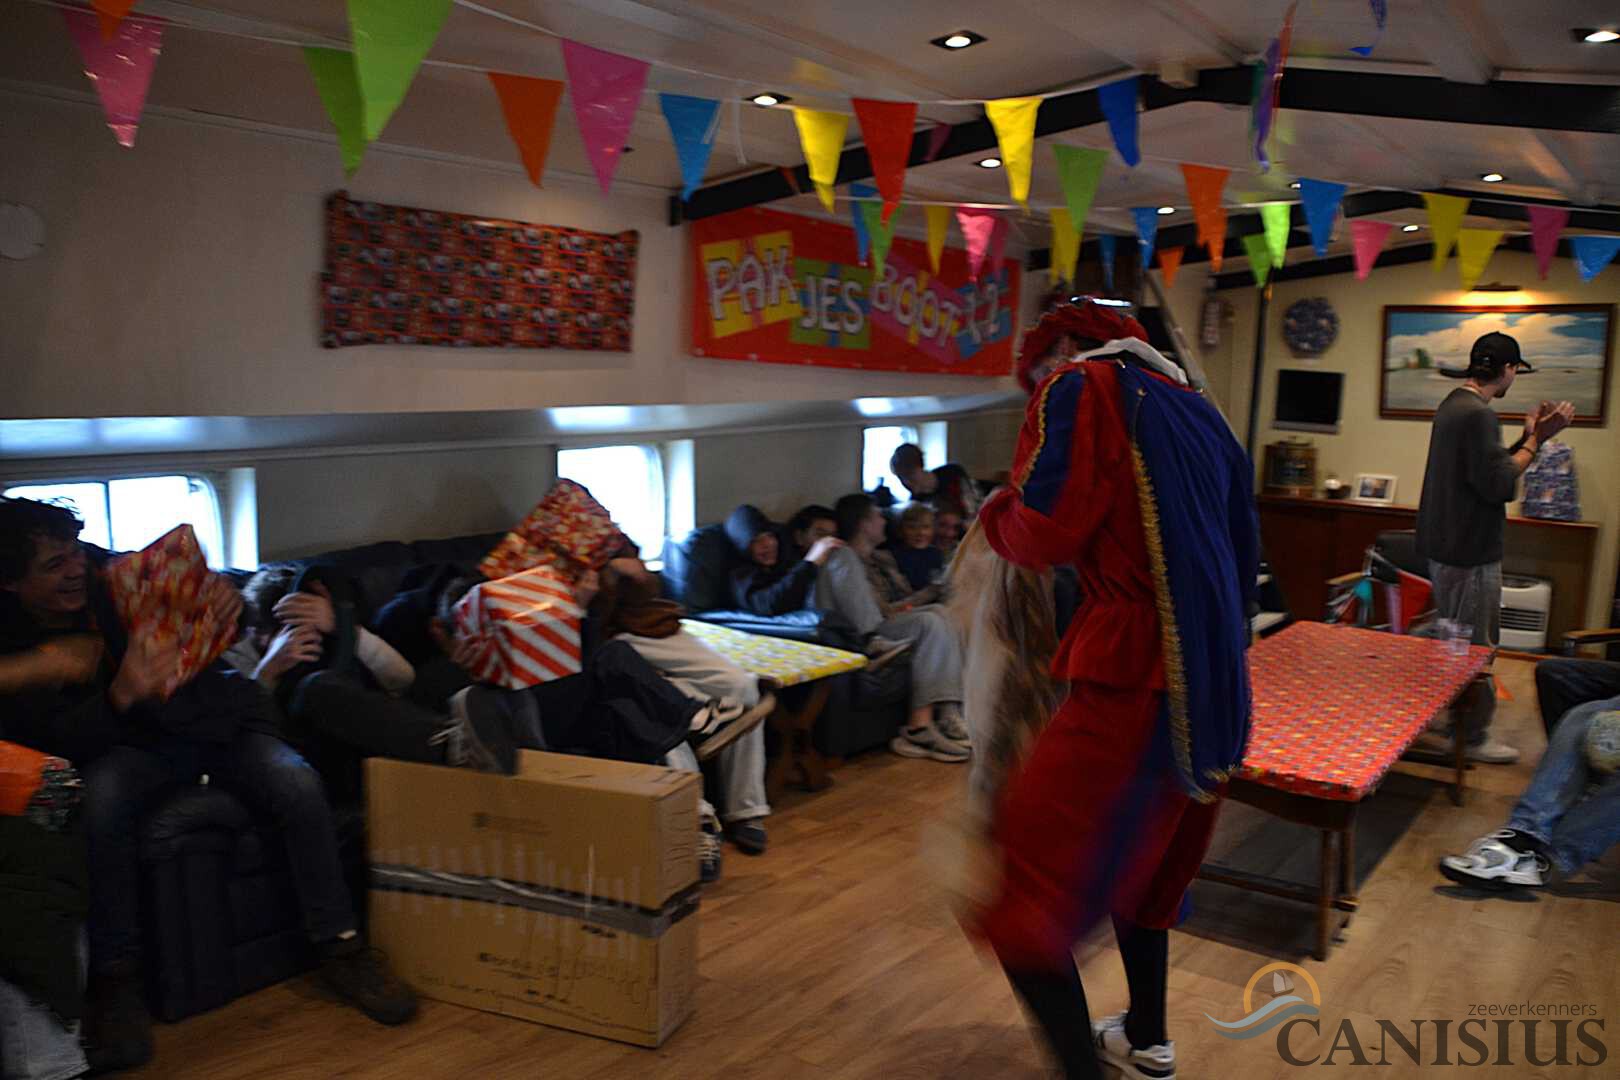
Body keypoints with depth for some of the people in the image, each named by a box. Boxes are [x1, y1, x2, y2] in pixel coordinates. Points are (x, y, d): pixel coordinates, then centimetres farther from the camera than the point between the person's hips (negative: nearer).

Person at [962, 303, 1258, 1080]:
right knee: (1137, 861, 27)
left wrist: (995, 512, 7)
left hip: (1132, 682, -9)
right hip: (1212, 689, 9)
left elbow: (1046, 534, -14)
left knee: (1018, 892, -4)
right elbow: (1243, 550, 23)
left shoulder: (1080, 388, -4)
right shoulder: (1198, 411, 18)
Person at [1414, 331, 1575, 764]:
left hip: (1446, 546, 10)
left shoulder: (1453, 404, 13)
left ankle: (1446, 727, 28)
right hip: (1469, 552, -10)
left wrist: (1530, 437, 9)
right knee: (1475, 647, 0)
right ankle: (1471, 737, 10)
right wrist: (1534, 441, -11)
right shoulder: (1478, 414, -19)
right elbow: (1499, 484, -22)